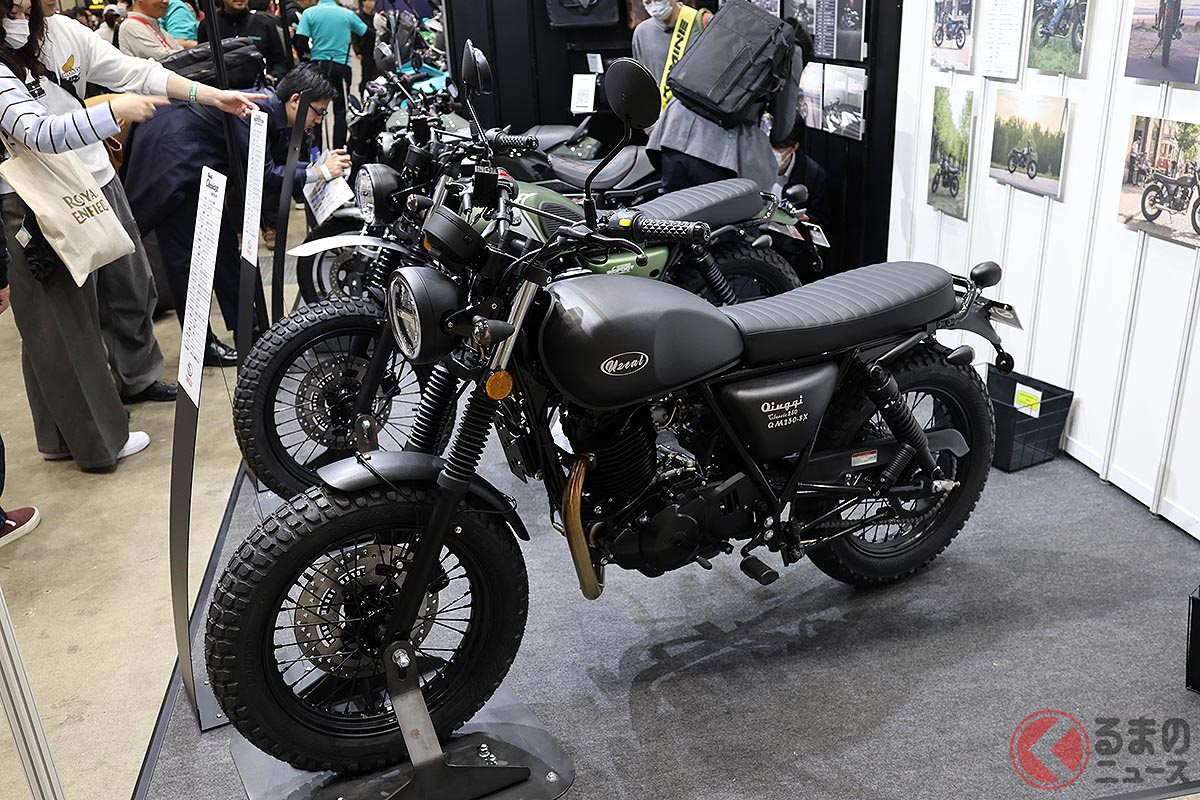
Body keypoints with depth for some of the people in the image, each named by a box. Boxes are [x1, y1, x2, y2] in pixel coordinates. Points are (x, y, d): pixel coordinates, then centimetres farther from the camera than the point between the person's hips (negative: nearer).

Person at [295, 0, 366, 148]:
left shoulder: (309, 13, -2)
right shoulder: (348, 14, 0)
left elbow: (301, 42, -7)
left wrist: (311, 50, 12)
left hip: (318, 64, 1)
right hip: (342, 66, 0)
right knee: (340, 111, 4)